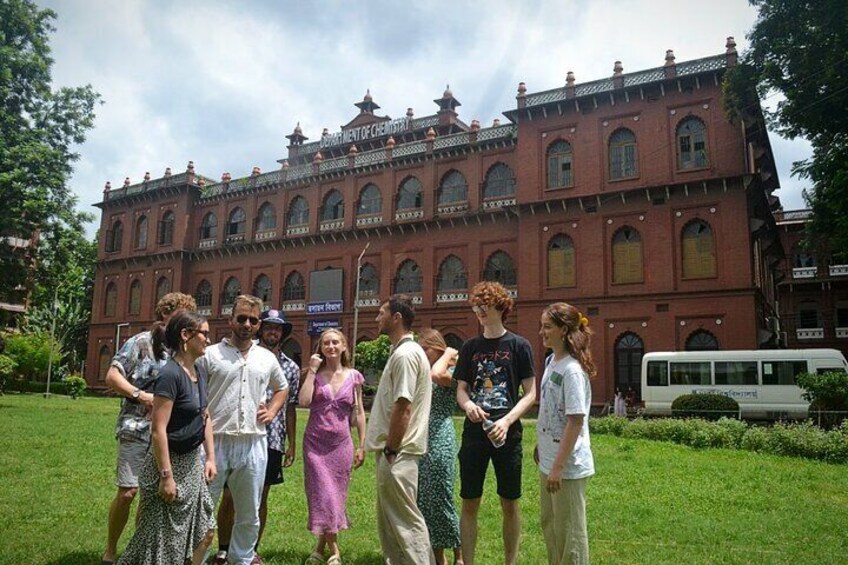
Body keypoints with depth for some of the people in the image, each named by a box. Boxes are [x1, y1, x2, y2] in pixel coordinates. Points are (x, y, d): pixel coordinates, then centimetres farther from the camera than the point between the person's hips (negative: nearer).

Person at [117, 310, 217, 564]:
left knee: (205, 531, 14)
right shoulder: (170, 374, -22)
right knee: (163, 538, 7)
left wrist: (210, 457, 9)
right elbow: (158, 429, -24)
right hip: (170, 463, -8)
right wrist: (166, 476, -23)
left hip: (192, 462, 8)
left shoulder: (199, 372, 4)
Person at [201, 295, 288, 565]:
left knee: (249, 513, 16)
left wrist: (271, 411, 10)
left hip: (254, 444, 3)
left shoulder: (268, 358, 9)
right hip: (215, 441, -3)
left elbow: (282, 388, 25)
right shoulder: (210, 354, -1)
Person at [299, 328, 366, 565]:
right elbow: (304, 402, -15)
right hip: (315, 442, -1)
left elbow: (359, 412, 6)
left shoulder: (353, 376, 2)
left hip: (341, 443, 1)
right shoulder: (315, 374, 0)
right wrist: (312, 371, -12)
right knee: (323, 496, -3)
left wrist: (362, 446, 3)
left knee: (335, 495, 6)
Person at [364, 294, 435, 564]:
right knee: (389, 521, 18)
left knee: (405, 520, -2)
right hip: (393, 450, 10)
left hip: (398, 453, -10)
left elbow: (402, 409, -22)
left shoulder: (405, 354, -18)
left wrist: (390, 450, -17)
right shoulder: (402, 351, 15)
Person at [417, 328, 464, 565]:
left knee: (441, 502, -1)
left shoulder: (450, 372, -6)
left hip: (439, 444, -8)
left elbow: (436, 374, -30)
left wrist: (448, 354, -16)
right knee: (423, 502, 11)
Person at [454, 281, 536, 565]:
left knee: (509, 504, 9)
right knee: (469, 504, 7)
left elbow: (531, 393, -4)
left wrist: (507, 421, -18)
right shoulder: (470, 347, 7)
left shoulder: (518, 345, -3)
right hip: (474, 433, 3)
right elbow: (461, 389, 11)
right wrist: (468, 404, -12)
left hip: (507, 435, -2)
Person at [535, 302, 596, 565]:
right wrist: (541, 445, 17)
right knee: (549, 524, 21)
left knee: (569, 531, 6)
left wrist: (559, 466, -21)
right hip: (548, 460, 9)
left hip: (568, 464, -9)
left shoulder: (572, 370, -20)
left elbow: (575, 421, -22)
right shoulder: (552, 361, 6)